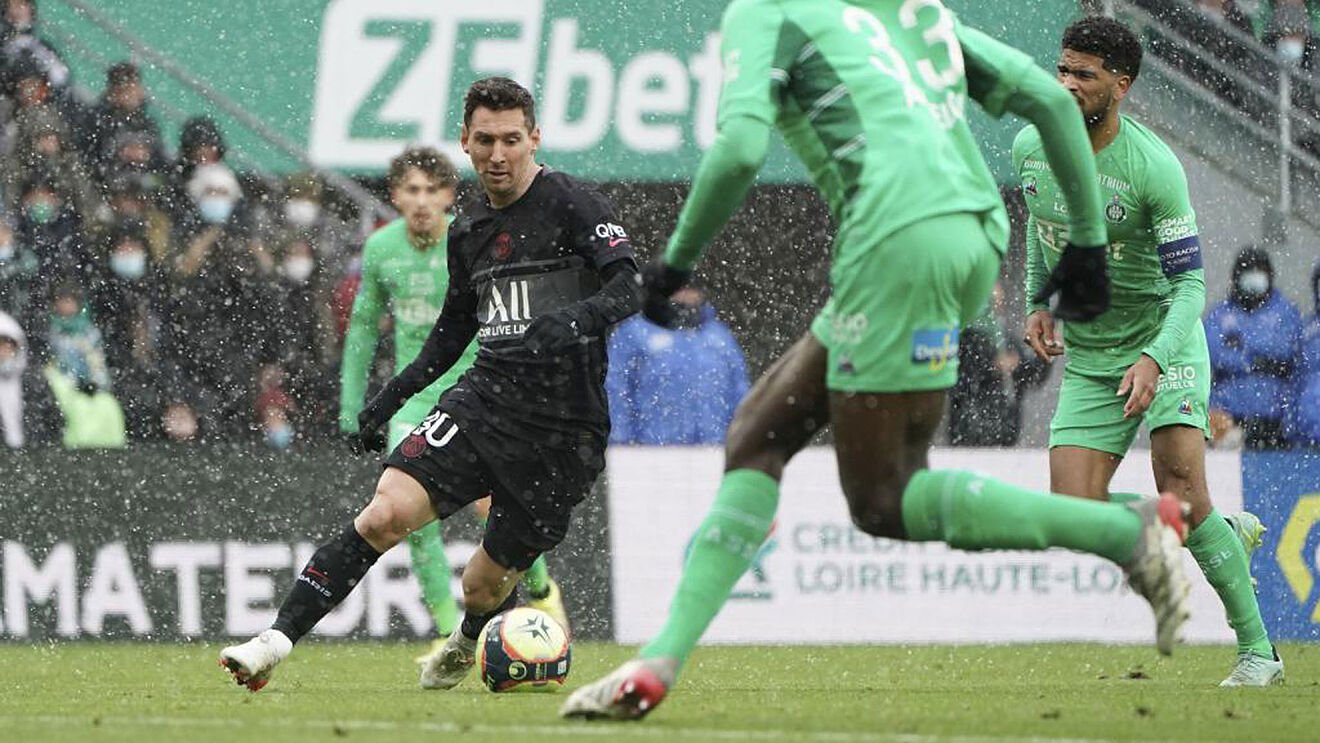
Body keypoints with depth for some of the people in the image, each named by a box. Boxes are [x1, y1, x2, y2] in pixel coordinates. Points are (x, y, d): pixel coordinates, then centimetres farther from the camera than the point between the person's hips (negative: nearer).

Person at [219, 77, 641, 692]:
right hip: (485, 399, 5)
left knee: (486, 586, 3)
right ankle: (276, 641, -19)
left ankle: (466, 646, 40)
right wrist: (393, 395, 21)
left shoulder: (571, 204, -6)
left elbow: (630, 284, -19)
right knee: (387, 511, -19)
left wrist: (577, 317, -38)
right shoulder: (469, 230, 14)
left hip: (563, 427, -5)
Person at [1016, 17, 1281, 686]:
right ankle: (1225, 532, 15)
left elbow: (1190, 284, -19)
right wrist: (1039, 301, 9)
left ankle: (1257, 651, -11)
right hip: (1087, 359, 5)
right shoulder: (1031, 147, -4)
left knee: (1178, 485, -22)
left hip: (1164, 341, -5)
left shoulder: (1154, 167, -20)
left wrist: (1153, 360, -34)